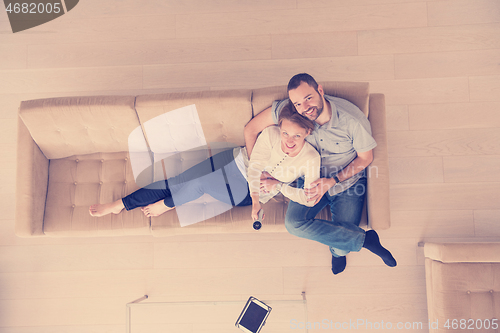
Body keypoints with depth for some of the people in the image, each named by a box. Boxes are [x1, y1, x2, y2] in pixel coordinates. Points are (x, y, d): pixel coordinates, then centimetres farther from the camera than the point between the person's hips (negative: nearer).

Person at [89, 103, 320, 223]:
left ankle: (166, 204, 6)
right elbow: (255, 167, -18)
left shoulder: (311, 159, -17)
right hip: (238, 163, 2)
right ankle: (120, 204, 2)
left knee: (199, 183, -25)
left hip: (248, 193, -2)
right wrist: (256, 200, -27)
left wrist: (278, 185, -20)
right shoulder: (271, 134, -17)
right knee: (179, 181, -10)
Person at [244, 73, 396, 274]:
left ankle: (338, 250, 26)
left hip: (348, 182, -2)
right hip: (313, 179, 3)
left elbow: (365, 158, -11)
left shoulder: (352, 119, -26)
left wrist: (332, 181, -21)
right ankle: (365, 240, -9)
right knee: (294, 223, -24)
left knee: (342, 245, -17)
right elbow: (251, 129, -10)